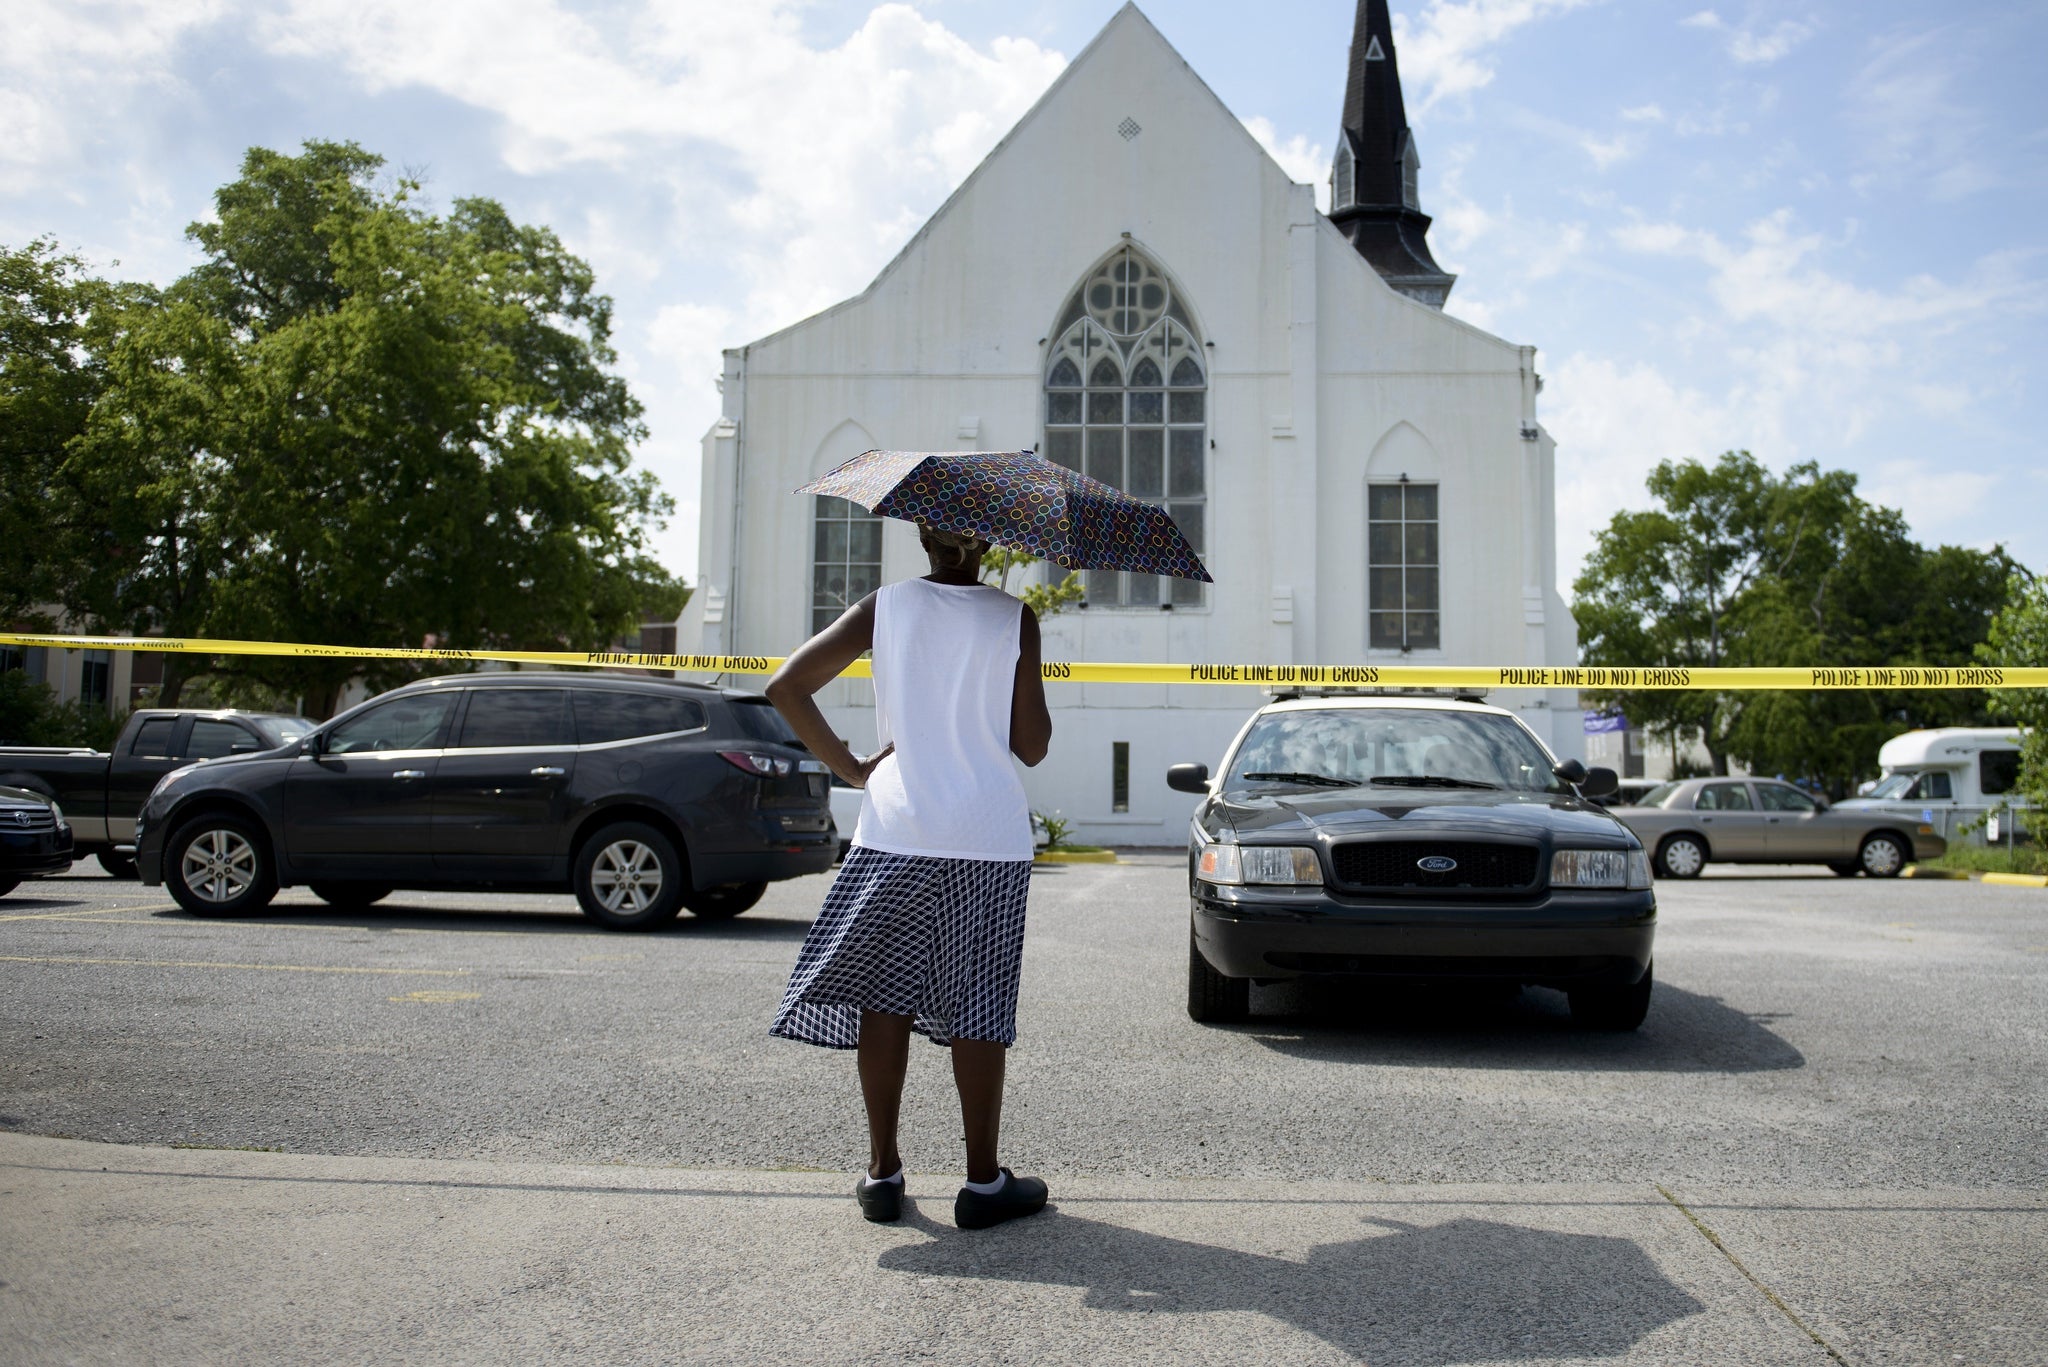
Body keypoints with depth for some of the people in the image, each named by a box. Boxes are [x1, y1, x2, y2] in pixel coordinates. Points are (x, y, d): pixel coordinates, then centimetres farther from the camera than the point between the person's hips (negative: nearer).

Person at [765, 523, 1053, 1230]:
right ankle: (983, 1182, 12)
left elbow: (786, 685, -2)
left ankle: (883, 1173, 15)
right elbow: (1031, 746, 2)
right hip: (989, 837, -1)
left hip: (895, 832, 1)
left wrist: (850, 766, 4)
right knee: (977, 1008, 5)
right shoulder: (1014, 618, 0)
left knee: (883, 995, 9)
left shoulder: (885, 606, 3)